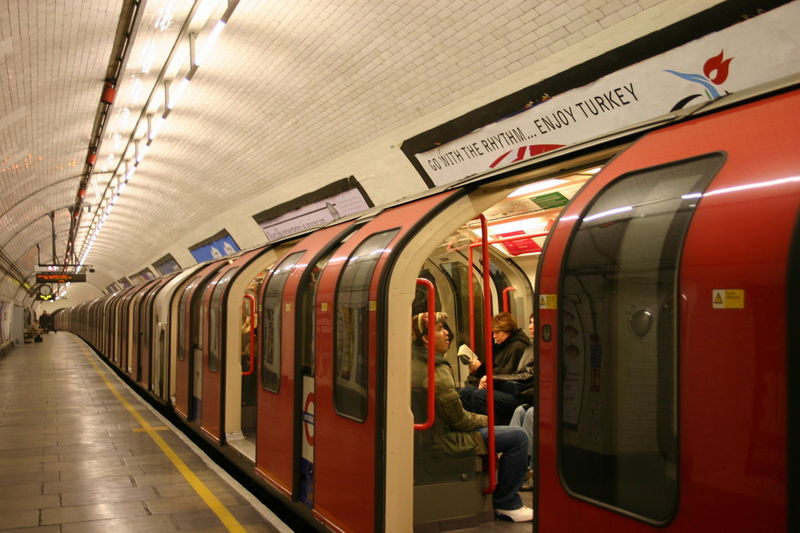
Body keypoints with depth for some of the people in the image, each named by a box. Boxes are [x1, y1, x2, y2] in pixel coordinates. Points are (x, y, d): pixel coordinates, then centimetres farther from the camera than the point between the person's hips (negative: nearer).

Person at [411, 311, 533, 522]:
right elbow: (459, 419, -19)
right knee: (518, 437, -9)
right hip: (445, 440, -10)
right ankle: (506, 503, 6)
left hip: (427, 433, 11)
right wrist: (485, 419, -2)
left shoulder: (412, 362, 4)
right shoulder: (437, 372, -25)